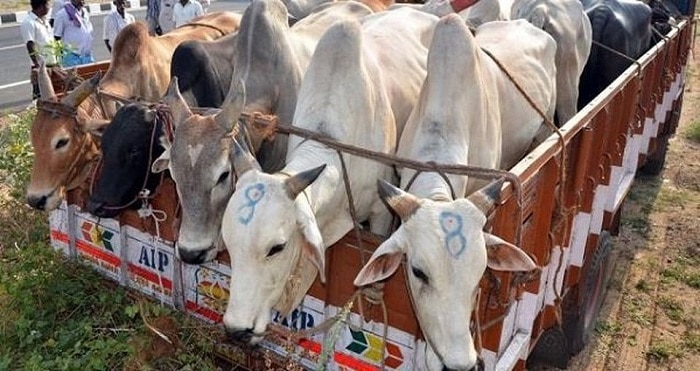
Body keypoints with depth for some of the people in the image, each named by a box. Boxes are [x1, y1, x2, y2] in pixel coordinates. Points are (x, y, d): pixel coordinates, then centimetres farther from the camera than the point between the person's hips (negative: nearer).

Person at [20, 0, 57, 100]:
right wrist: (38, 65, -26)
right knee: (39, 96, -5)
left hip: (52, 65, 8)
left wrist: (56, 61, 16)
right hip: (41, 67, -8)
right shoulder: (29, 23, -12)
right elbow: (30, 46, -19)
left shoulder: (44, 21, 14)